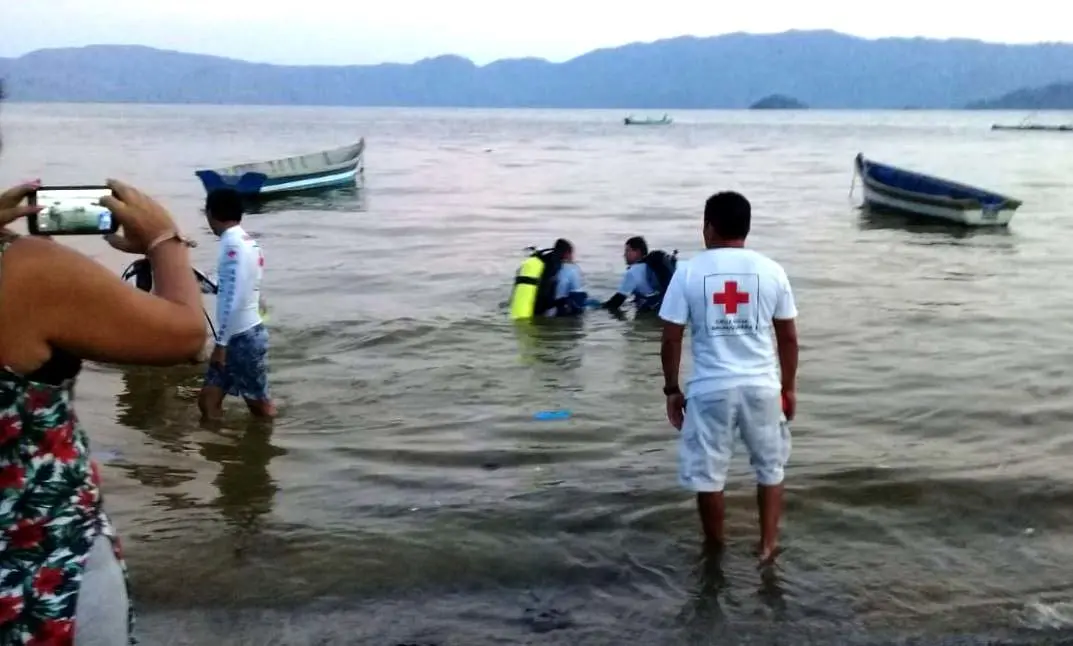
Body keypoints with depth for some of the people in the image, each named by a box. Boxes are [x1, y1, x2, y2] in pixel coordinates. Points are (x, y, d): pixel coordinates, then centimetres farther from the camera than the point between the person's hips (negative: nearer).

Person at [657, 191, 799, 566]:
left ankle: (715, 551, 26)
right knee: (770, 467, 20)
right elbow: (789, 337, 4)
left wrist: (672, 389, 7)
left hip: (710, 389, -2)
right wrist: (788, 387, 16)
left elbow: (671, 339, -4)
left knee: (708, 474, 13)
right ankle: (768, 544, 21)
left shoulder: (689, 272, -5)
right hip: (762, 386, 2)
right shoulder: (771, 271, 0)